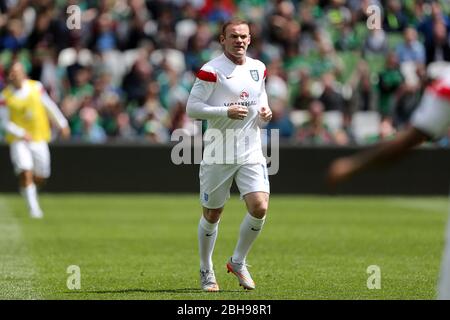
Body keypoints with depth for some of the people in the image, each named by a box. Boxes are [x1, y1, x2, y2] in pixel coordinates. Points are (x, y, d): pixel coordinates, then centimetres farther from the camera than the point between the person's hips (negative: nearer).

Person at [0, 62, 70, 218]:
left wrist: (62, 124, 13)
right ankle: (33, 208, -8)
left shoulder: (36, 87, -4)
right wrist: (22, 134, -19)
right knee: (26, 173, -18)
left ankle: (25, 188, 40)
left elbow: (50, 106, 10)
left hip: (39, 137, 3)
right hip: (18, 140, -3)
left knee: (40, 178, 7)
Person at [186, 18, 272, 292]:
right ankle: (206, 271, 27)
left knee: (260, 208, -13)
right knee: (212, 215, 6)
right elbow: (192, 108, -12)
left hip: (251, 153, 4)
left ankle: (238, 262, 10)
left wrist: (265, 112, 2)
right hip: (218, 155, -4)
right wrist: (226, 111, -22)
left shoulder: (259, 69, 9)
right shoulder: (212, 70, -9)